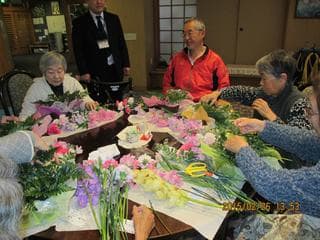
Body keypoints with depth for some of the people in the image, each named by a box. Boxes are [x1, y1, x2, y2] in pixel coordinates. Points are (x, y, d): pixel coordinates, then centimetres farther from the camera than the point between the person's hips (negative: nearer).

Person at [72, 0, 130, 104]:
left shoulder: (114, 19, 10)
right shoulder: (79, 22, -1)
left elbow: (122, 43, 12)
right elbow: (78, 50, -3)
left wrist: (126, 64, 6)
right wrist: (83, 72, -9)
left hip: (115, 69, 4)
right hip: (95, 72, -3)